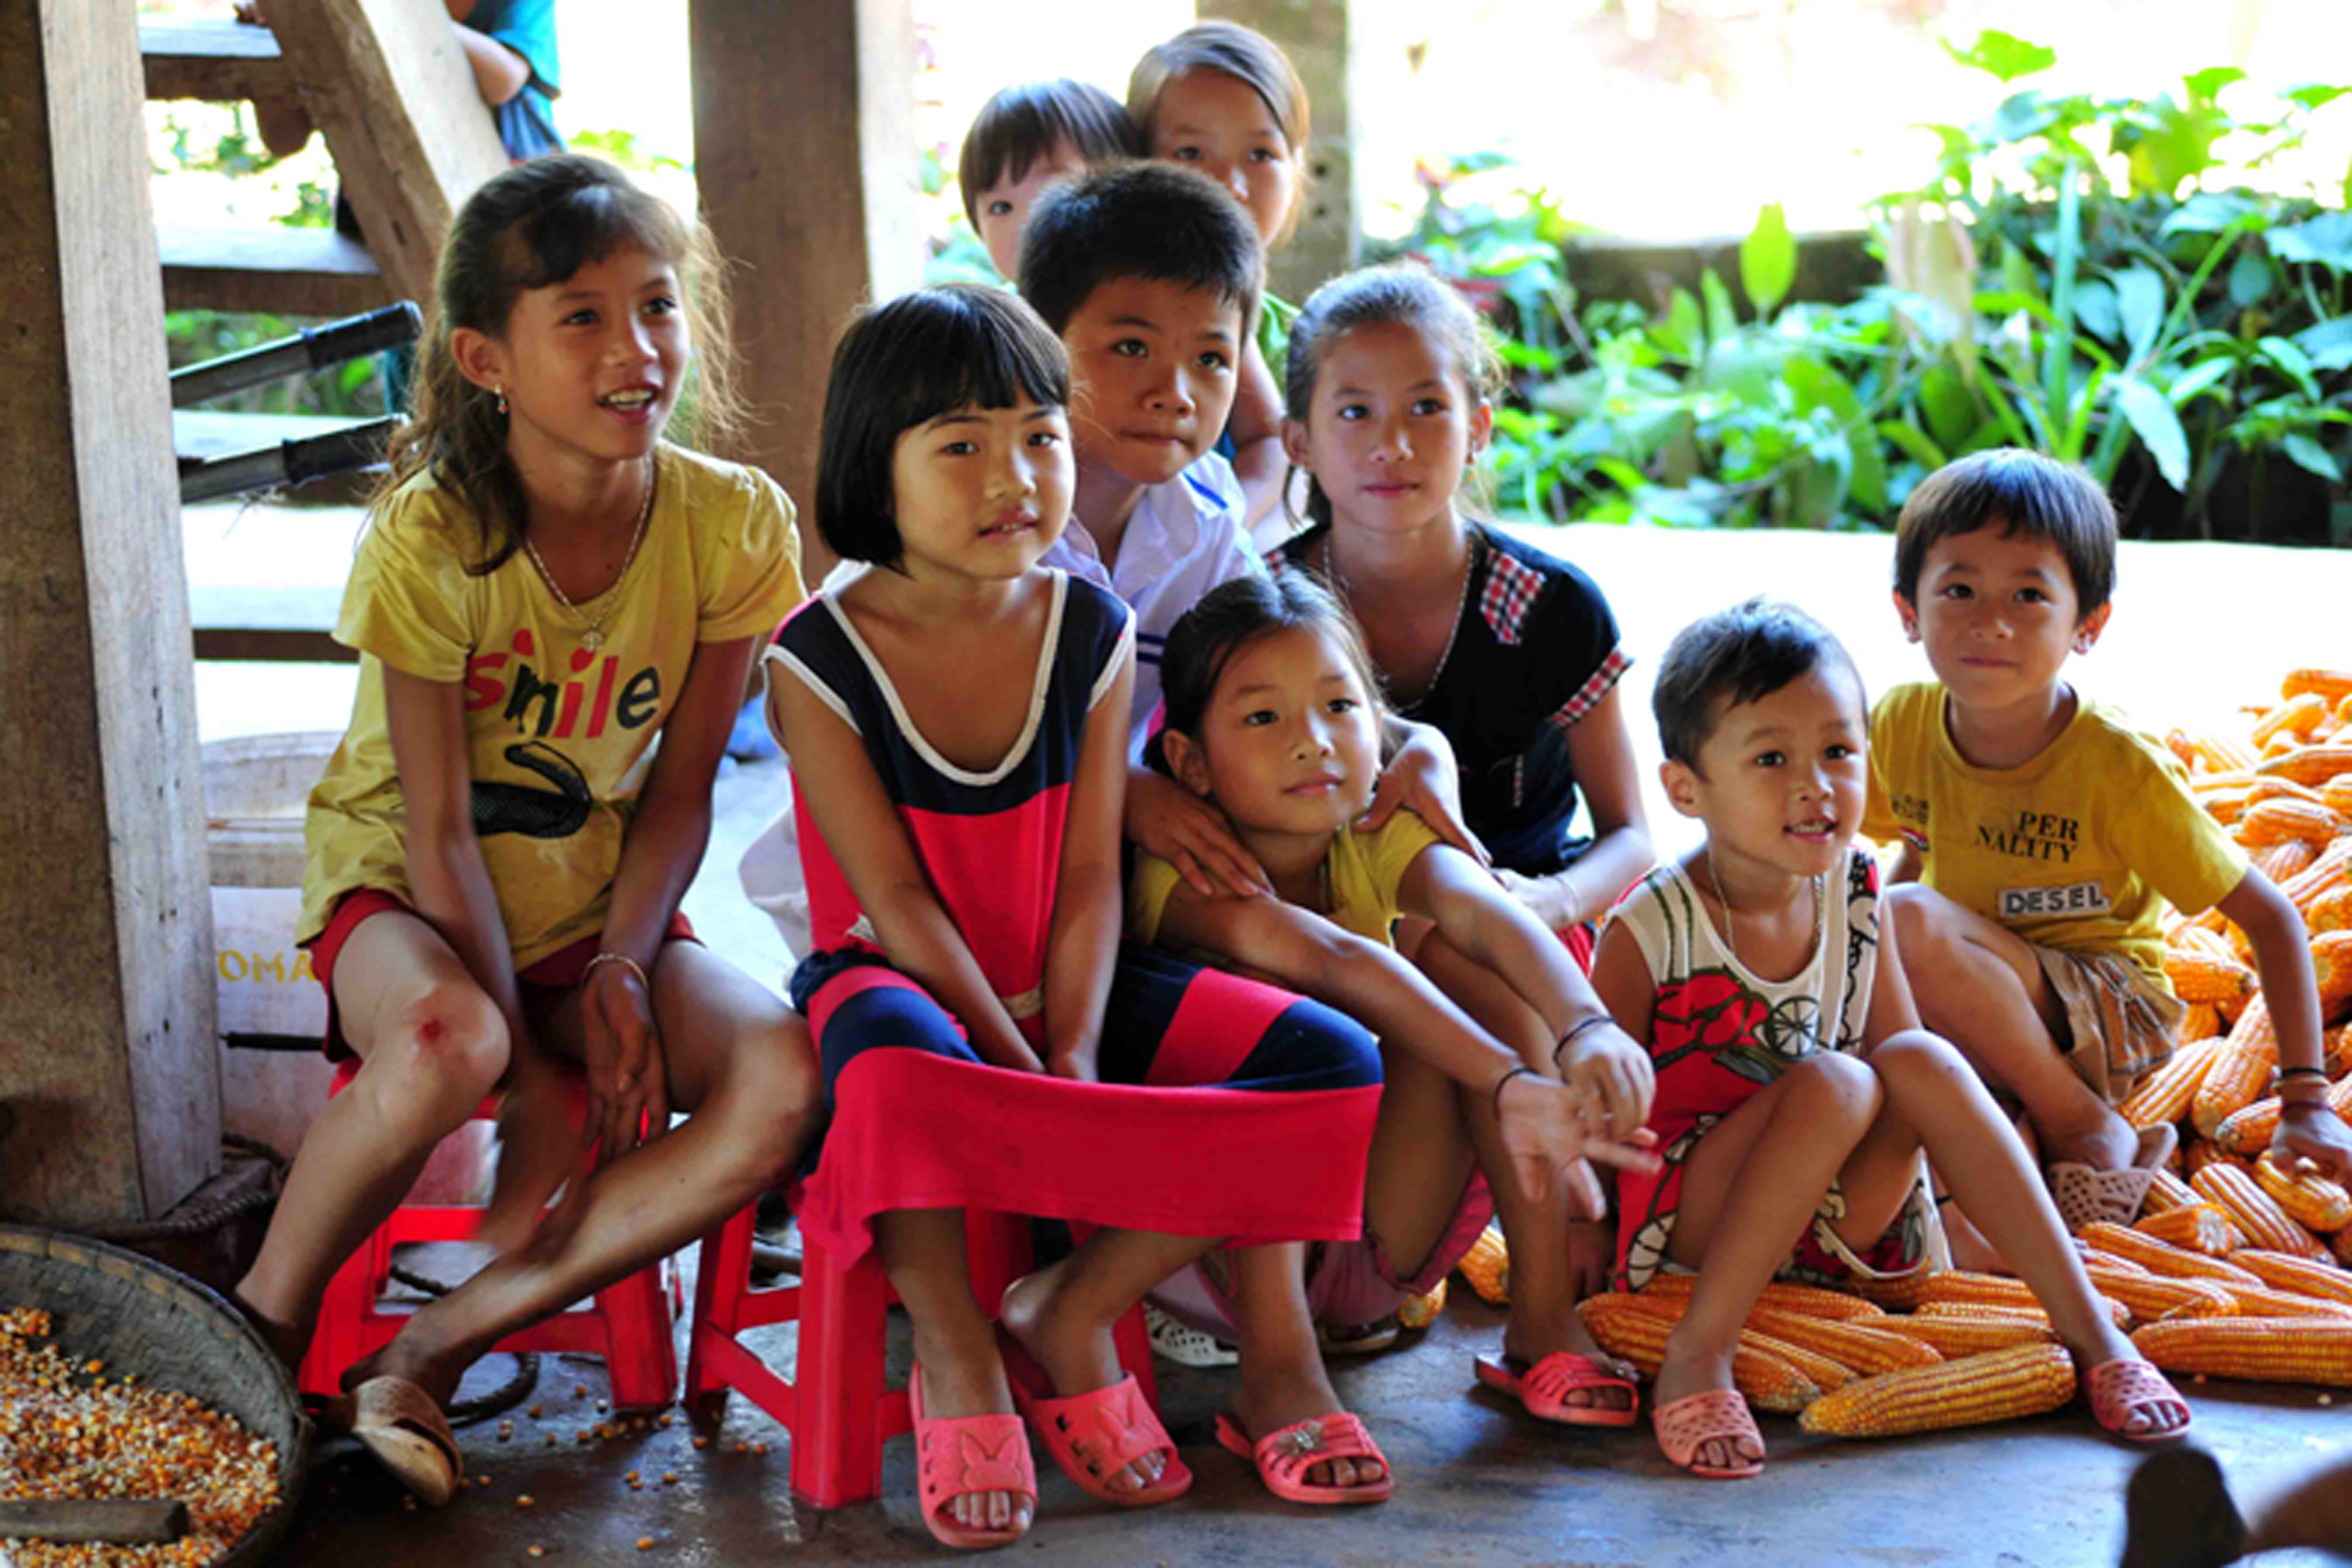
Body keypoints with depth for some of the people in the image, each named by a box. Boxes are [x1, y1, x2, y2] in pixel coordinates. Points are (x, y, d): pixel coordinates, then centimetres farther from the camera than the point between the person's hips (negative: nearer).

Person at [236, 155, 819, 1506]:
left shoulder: (734, 524, -10)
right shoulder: (431, 537, -19)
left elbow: (680, 787, -2)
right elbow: (437, 826, -17)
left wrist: (621, 970, -17)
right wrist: (535, 1066, -20)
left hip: (599, 902, 4)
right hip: (405, 889, -4)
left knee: (782, 1077, -25)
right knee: (446, 1043, -39)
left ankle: (435, 1348, -18)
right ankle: (264, 1326, -12)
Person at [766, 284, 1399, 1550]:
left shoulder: (1089, 630, 0)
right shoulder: (818, 662, -11)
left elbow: (1091, 876, -3)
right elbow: (897, 899, -14)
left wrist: (1073, 1055, -18)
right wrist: (1026, 1073, -21)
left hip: (1057, 988, 5)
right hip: (900, 979, -4)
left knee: (1336, 1068, -16)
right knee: (895, 1057, -43)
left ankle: (1068, 1316, -7)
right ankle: (954, 1353, -18)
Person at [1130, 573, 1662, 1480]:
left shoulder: (1379, 844, -4)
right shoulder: (1180, 880, -18)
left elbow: (1487, 916, -27)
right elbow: (1332, 959, -38)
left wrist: (1585, 1028, -50)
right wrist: (1509, 1083, -54)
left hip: (1383, 1250, 4)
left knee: (1472, 971, -17)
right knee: (1267, 995, -30)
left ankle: (1541, 1319, -15)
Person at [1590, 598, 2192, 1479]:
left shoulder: (1855, 893, 0)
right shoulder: (1649, 932, -15)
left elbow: (1897, 1048, 9)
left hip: (1830, 1222, 5)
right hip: (1681, 1224, -5)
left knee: (1919, 1062, -22)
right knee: (1833, 1082, -30)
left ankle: (2091, 1331, -20)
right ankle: (1698, 1354, -30)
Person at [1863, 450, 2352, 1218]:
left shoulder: (2118, 767, -21)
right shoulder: (1899, 727, -7)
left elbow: (2271, 917, -13)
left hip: (2108, 1008, -5)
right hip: (1971, 1010, 5)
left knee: (1910, 922, -32)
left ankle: (2087, 1129, -17)